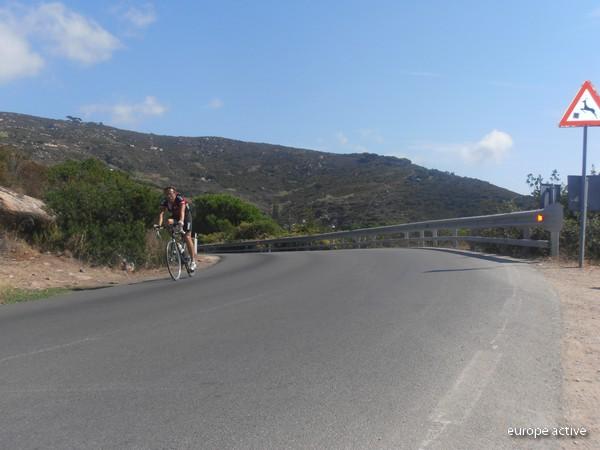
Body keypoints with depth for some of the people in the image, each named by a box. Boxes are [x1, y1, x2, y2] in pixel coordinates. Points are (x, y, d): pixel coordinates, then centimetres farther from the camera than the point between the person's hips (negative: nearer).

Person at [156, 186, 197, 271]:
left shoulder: (180, 199, -30)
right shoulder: (164, 201, -17)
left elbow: (182, 211, -44)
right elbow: (161, 213, -28)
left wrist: (181, 221, -61)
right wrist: (159, 225, -44)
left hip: (186, 217, -5)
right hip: (175, 217, 5)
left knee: (187, 237, -16)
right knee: (169, 221, -26)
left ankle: (193, 261, -9)